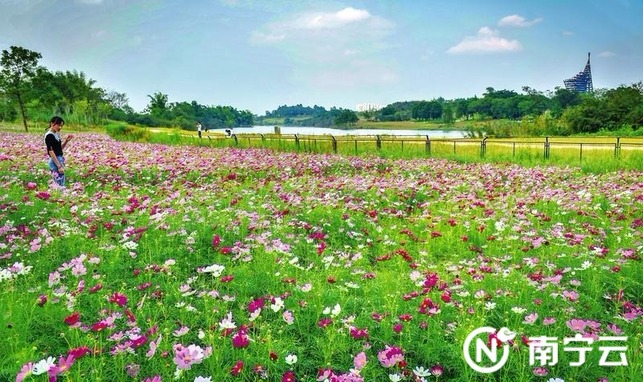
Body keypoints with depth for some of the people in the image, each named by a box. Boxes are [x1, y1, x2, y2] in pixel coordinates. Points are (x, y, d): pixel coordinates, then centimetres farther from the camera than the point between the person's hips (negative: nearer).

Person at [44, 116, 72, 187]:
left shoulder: (56, 134, 12)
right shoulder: (49, 135, -13)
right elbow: (51, 151, -18)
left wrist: (66, 141, 4)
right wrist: (59, 166, -21)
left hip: (60, 159, 9)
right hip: (55, 161, -9)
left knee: (61, 184, 11)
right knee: (60, 185, -11)